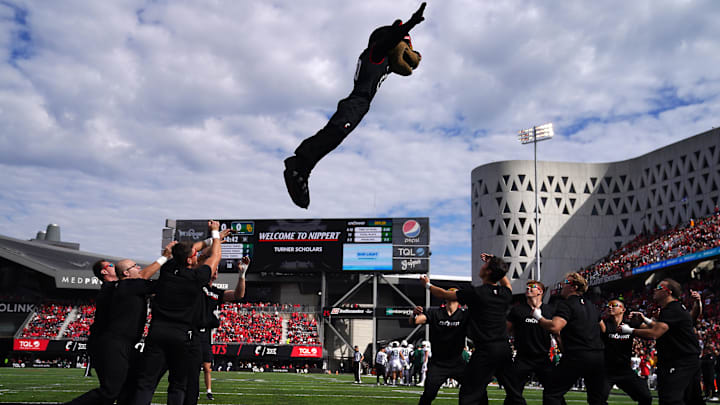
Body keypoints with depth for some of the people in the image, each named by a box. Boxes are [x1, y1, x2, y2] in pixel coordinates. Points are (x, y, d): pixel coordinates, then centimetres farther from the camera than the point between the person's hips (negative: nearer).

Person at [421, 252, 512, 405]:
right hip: (505, 348, 6)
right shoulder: (506, 293, 5)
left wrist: (428, 285, 20)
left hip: (486, 350, -6)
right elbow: (505, 281, 33)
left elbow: (444, 294, 3)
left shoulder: (476, 293, -11)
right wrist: (494, 262, 30)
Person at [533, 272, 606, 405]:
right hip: (599, 356, 8)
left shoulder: (566, 304, -7)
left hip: (577, 357, -7)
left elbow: (554, 327, -21)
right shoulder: (592, 306, 18)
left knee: (551, 394, -1)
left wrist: (538, 317, -7)